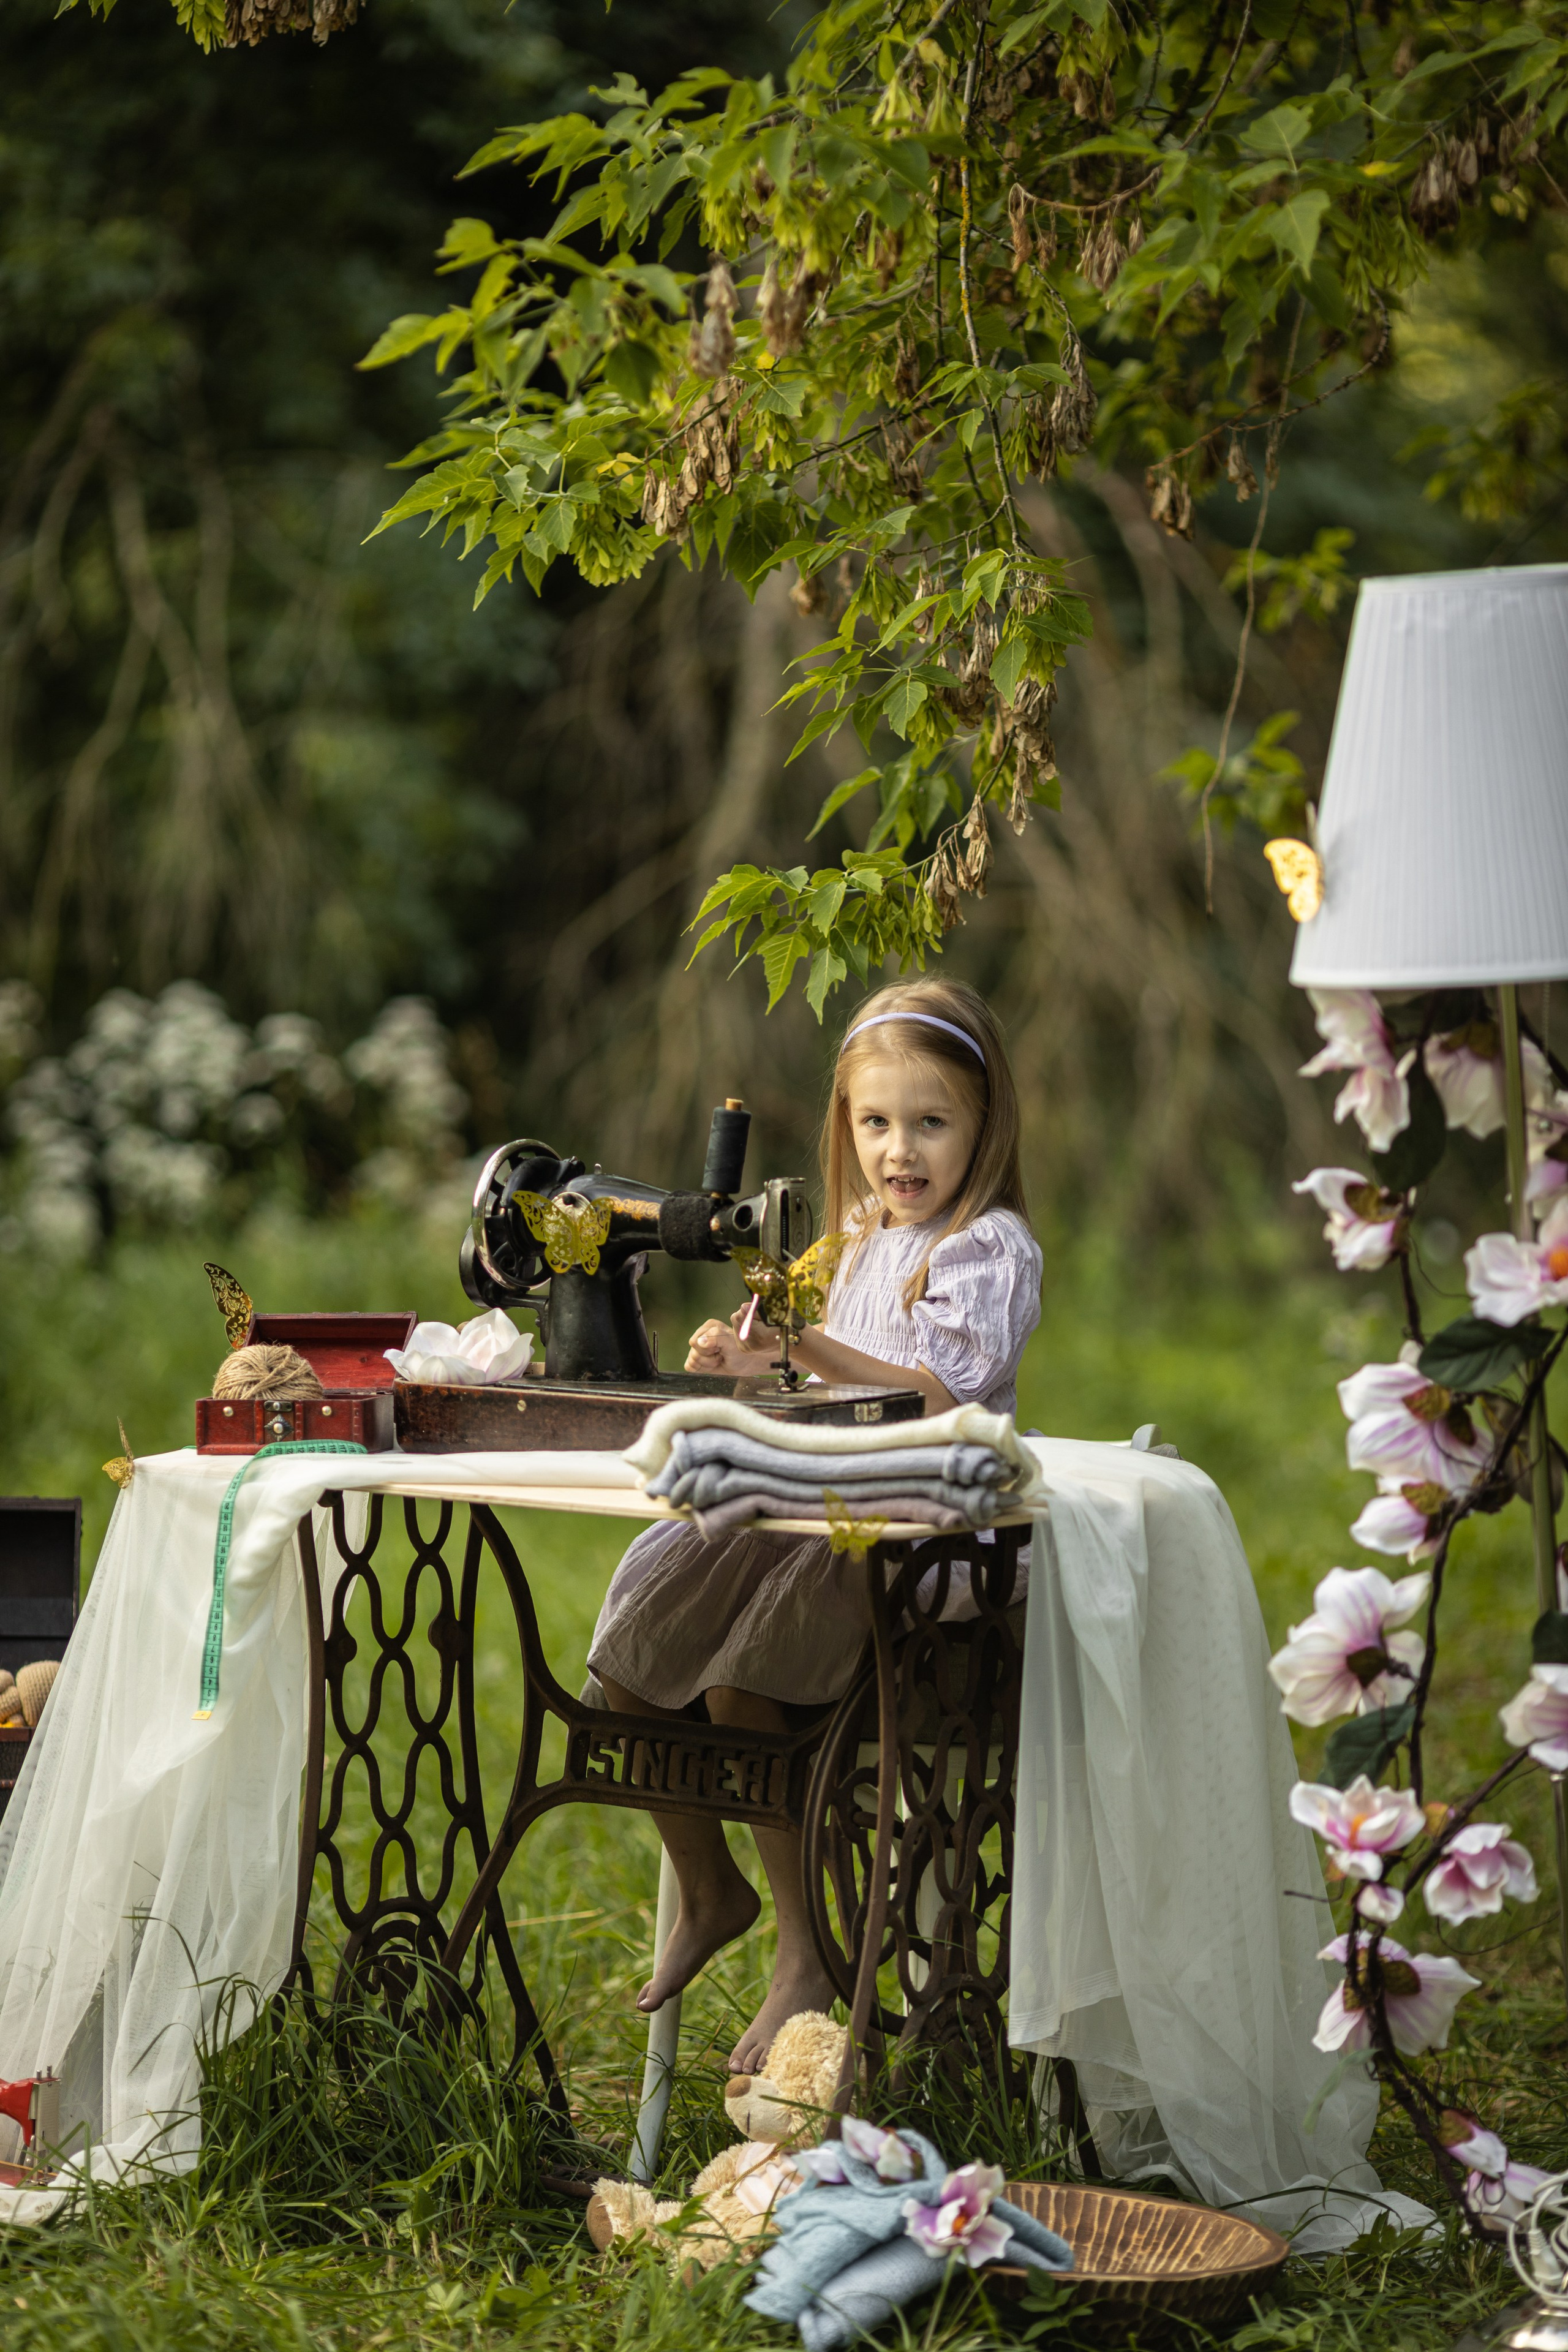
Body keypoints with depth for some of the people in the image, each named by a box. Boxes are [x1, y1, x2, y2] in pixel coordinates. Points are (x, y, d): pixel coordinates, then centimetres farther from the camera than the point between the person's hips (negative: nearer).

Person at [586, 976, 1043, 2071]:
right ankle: (710, 1888, 13)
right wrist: (753, 1364, 5)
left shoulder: (988, 1249, -5)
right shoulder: (867, 1241, 21)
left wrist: (809, 1348, -28)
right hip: (818, 1517, 8)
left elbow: (938, 1397, -19)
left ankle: (806, 1949, -13)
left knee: (739, 1683, -27)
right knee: (629, 1654, -7)